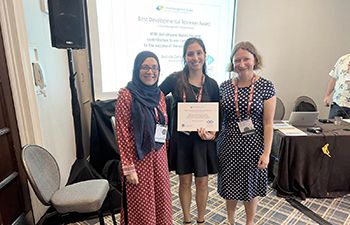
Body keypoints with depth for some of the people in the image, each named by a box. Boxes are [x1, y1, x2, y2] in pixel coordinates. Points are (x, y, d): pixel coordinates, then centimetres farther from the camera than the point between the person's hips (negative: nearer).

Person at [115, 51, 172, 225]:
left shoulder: (159, 94, 4)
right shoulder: (126, 95, -14)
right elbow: (122, 134, -15)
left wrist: (163, 156, 11)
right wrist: (128, 168, -15)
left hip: (158, 157, 6)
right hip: (138, 159, -5)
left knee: (161, 201, 19)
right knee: (141, 206, 12)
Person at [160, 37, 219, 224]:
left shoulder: (212, 85, -2)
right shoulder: (175, 79, -6)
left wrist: (212, 133, -13)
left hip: (203, 139, 1)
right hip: (181, 138, -1)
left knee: (202, 181, 13)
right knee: (185, 181, 13)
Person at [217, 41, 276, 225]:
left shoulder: (265, 86, -7)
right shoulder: (224, 86, 1)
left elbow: (268, 124, -7)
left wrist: (266, 153, -10)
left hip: (253, 145, -2)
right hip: (228, 144, 3)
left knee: (250, 187, 14)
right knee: (229, 185, 16)